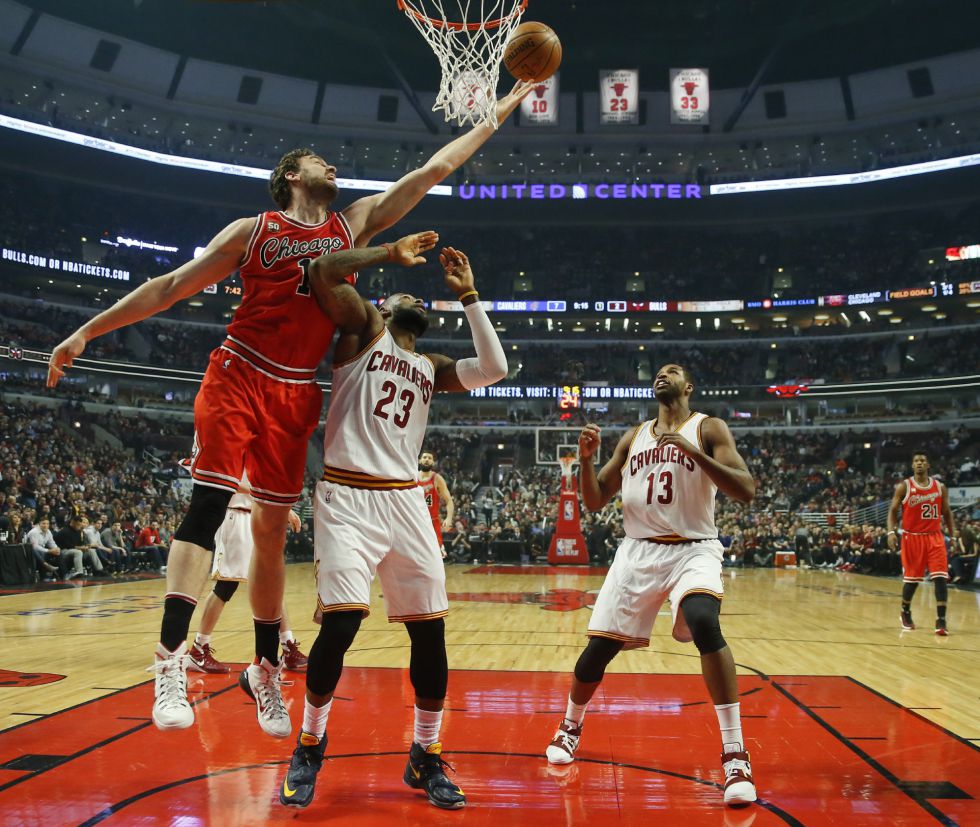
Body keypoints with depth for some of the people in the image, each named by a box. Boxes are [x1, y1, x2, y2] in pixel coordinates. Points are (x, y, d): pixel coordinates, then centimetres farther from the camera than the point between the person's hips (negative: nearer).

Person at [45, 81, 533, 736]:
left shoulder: (356, 224, 14)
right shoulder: (254, 231, 7)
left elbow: (434, 169, 15)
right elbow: (172, 286, 8)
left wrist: (499, 113, 16)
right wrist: (88, 332, 6)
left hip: (295, 394, 3)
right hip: (238, 379, -3)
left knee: (273, 529, 7)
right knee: (209, 504, -16)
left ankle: (266, 669, 17)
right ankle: (171, 659, -16)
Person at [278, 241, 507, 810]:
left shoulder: (431, 368, 20)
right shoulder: (363, 327, 8)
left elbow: (495, 369, 6)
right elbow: (324, 272, -9)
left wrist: (469, 296, 8)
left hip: (407, 501, 5)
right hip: (348, 497, -5)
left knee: (430, 628, 2)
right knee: (341, 622, -13)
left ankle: (426, 757, 20)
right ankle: (310, 747, 12)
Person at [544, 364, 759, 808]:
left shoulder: (708, 429, 0)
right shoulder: (633, 437, 13)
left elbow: (746, 491, -14)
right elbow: (595, 501, 12)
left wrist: (696, 454, -26)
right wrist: (586, 458, -7)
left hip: (693, 550, -4)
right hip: (638, 551, 4)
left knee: (704, 624, -33)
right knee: (598, 648, 3)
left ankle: (735, 754, -23)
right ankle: (570, 726, 32)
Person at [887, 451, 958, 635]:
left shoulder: (940, 487, 6)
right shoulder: (904, 487, -2)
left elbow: (946, 512, 13)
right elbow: (893, 511, -1)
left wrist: (953, 534, 4)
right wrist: (891, 531, -15)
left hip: (934, 537, 2)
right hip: (912, 537, -2)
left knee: (940, 578, -11)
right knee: (911, 579, 6)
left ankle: (941, 620, -8)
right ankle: (905, 613, 29)